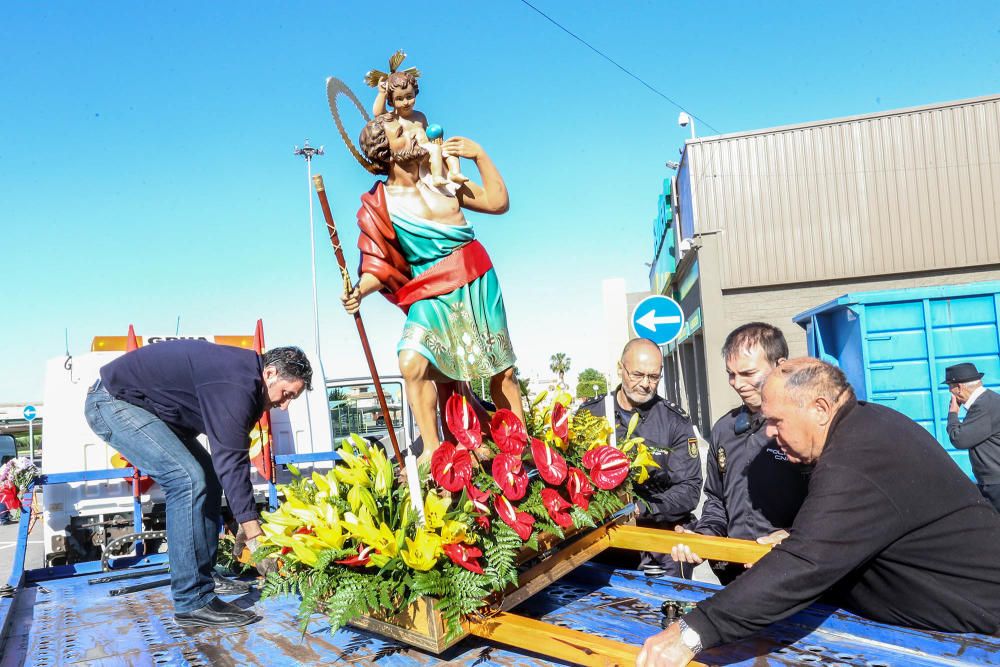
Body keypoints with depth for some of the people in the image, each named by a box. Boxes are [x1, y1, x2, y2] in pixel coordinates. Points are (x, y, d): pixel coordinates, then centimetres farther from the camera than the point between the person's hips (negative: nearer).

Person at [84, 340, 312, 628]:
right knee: (188, 478, -22)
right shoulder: (235, 387, -27)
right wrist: (255, 537, -24)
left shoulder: (242, 376, 5)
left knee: (207, 475, 9)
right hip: (113, 401, -11)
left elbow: (230, 459, 11)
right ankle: (192, 601, -17)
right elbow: (232, 463, -28)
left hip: (145, 405, 11)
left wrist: (247, 521, 13)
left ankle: (204, 574, 18)